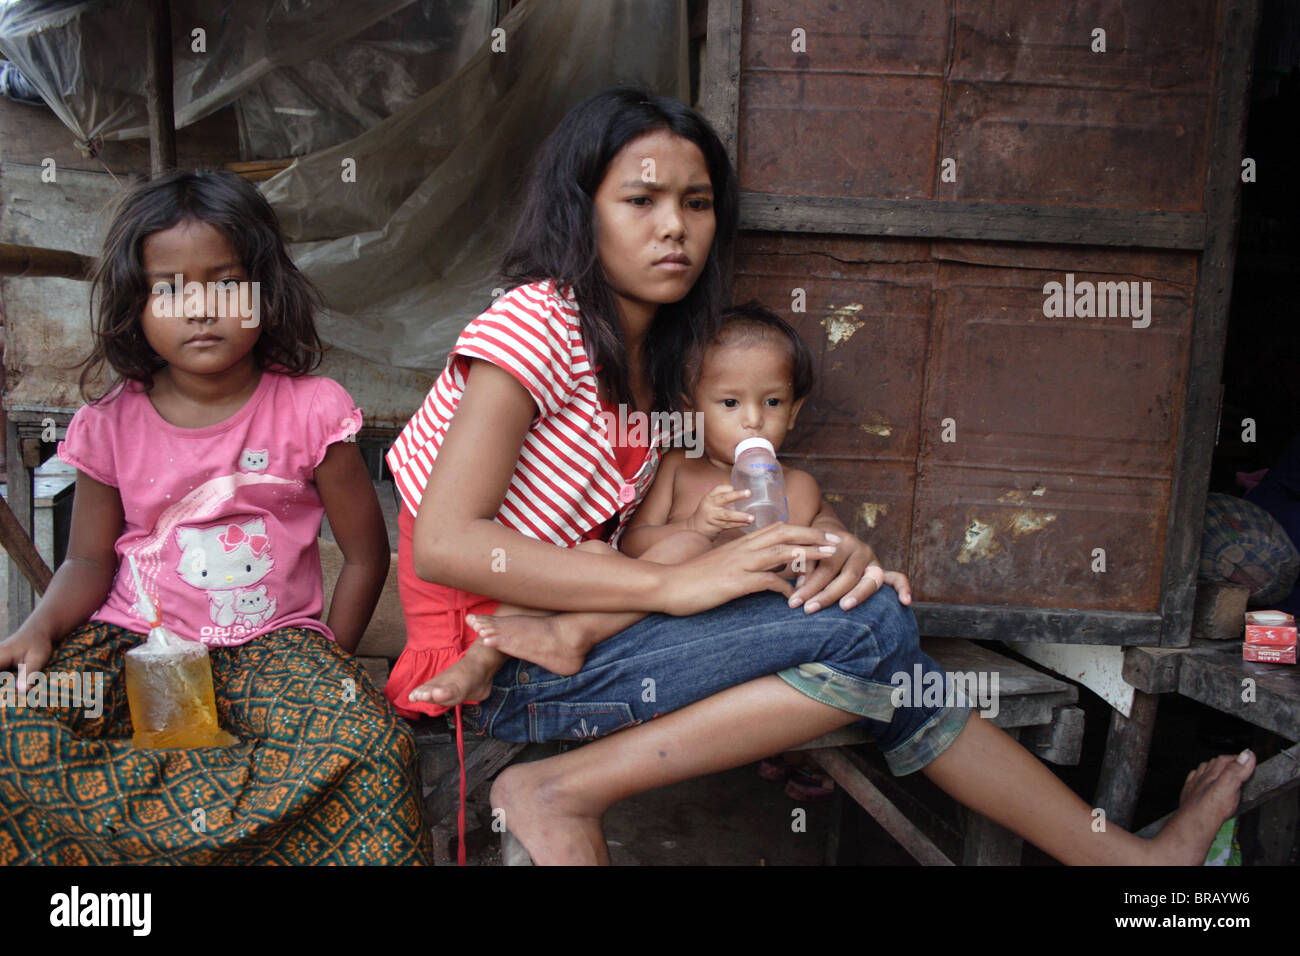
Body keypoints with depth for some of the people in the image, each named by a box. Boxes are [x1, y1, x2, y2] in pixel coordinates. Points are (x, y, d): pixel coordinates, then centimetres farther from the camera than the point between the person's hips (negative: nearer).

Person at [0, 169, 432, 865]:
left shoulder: (310, 410, -7)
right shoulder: (111, 424, 0)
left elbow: (365, 554, -2)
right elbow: (89, 559, 7)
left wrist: (327, 664, -5)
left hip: (271, 640, -2)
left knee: (368, 745, -28)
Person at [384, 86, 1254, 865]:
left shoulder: (667, 347, 9)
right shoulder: (537, 325, -14)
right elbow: (445, 544, -23)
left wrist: (834, 540, -13)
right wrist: (675, 583, -27)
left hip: (590, 632, 7)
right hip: (507, 667, -7)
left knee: (876, 624, -8)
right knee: (866, 631, -21)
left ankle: (1120, 851, 3)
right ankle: (564, 794, -20)